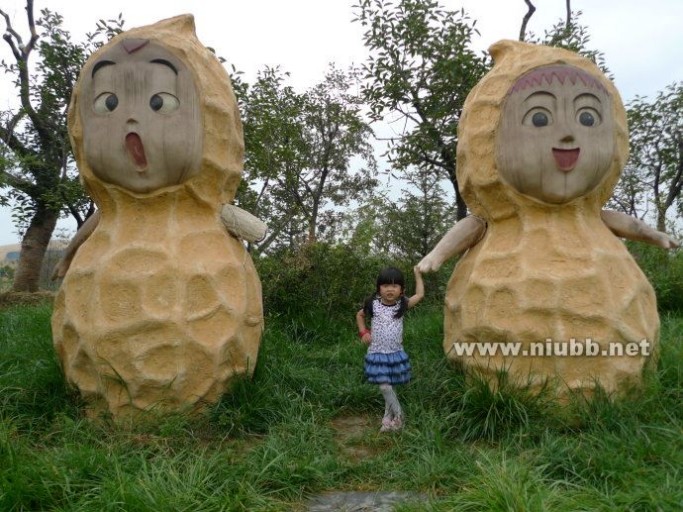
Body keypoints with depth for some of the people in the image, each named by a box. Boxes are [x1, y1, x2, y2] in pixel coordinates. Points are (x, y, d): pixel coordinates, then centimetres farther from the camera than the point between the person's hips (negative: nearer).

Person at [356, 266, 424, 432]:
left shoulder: (402, 305, -4)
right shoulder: (373, 305, -5)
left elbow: (420, 294, 2)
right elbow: (359, 315, 13)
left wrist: (417, 273, 6)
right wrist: (363, 332, 1)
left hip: (396, 353, 1)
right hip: (377, 353, -1)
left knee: (390, 386, 7)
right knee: (384, 387, -6)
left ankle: (388, 416, 23)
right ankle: (398, 415, 10)